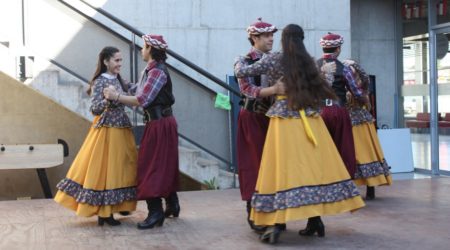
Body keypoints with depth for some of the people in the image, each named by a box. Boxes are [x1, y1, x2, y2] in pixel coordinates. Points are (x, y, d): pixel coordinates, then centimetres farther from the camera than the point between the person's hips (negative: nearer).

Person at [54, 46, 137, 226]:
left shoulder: (118, 79, 9)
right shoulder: (100, 82, -13)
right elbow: (95, 109, -20)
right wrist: (107, 100, -36)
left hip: (122, 129, 8)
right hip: (106, 131, -8)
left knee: (119, 168, 12)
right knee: (104, 168, -3)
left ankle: (117, 205, 23)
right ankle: (104, 212, 4)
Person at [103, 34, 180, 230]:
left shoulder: (157, 71, -18)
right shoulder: (149, 70, 11)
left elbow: (142, 100, -25)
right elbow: (137, 91, 10)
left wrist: (116, 97, -20)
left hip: (160, 124, -10)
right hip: (156, 122, 10)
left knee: (152, 166, -6)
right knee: (164, 166, 17)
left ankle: (156, 212, -1)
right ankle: (172, 205, 28)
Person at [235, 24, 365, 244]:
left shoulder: (274, 60, 1)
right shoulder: (307, 61, 10)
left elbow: (241, 72, 6)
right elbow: (318, 89, 15)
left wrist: (239, 62, 25)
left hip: (284, 119, -3)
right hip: (310, 119, 3)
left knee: (285, 167, -6)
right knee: (313, 166, 7)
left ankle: (275, 223, -11)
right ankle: (315, 219, 9)